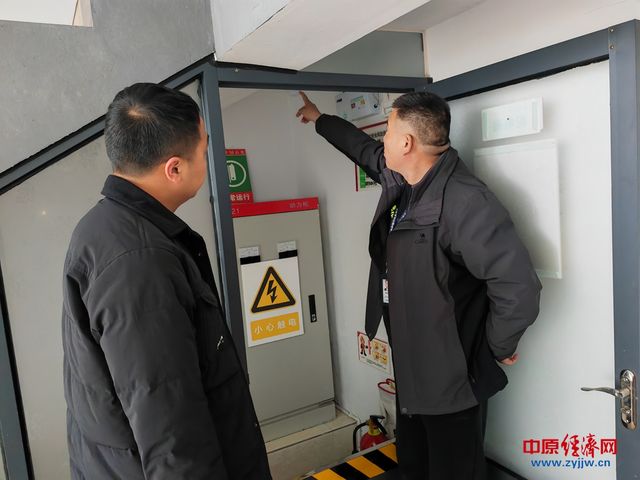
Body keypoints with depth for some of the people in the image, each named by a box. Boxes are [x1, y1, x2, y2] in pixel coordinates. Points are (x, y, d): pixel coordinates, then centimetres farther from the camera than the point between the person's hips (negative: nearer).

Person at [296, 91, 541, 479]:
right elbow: (365, 149, 22)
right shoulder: (399, 181, 1)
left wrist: (499, 347, -16)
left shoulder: (464, 201, -29)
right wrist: (320, 120, 34)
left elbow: (518, 286, -32)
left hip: (452, 377, -9)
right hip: (411, 367, 9)